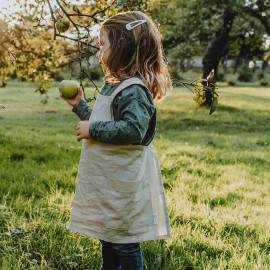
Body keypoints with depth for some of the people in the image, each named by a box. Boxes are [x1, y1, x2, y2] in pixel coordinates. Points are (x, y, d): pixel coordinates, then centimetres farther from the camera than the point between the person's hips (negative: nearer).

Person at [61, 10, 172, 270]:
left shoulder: (134, 90, -20)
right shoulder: (113, 85, 11)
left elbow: (133, 130, -32)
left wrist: (93, 129, -25)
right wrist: (80, 105, 19)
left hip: (123, 182, -10)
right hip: (108, 179, 10)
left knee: (124, 241, 4)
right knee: (107, 238, 23)